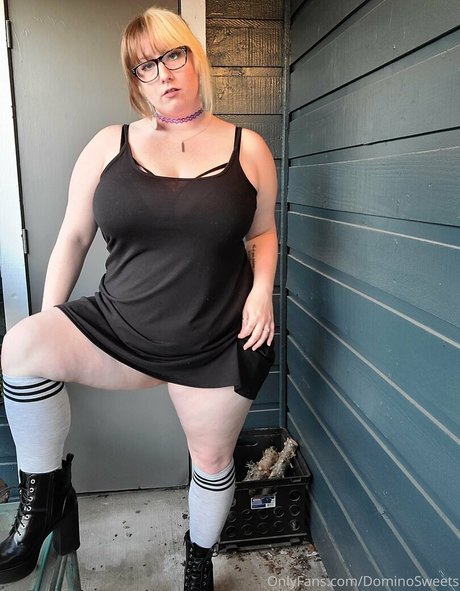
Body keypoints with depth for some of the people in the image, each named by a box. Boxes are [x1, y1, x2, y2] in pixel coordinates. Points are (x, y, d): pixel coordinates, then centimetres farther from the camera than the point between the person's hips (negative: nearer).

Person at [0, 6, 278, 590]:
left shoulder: (247, 148, 2)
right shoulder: (109, 146, 2)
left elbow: (262, 233, 10)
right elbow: (73, 237, 4)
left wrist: (262, 289, -9)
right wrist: (50, 327, 1)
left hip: (218, 344, 0)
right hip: (120, 331, 1)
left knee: (213, 463, 12)